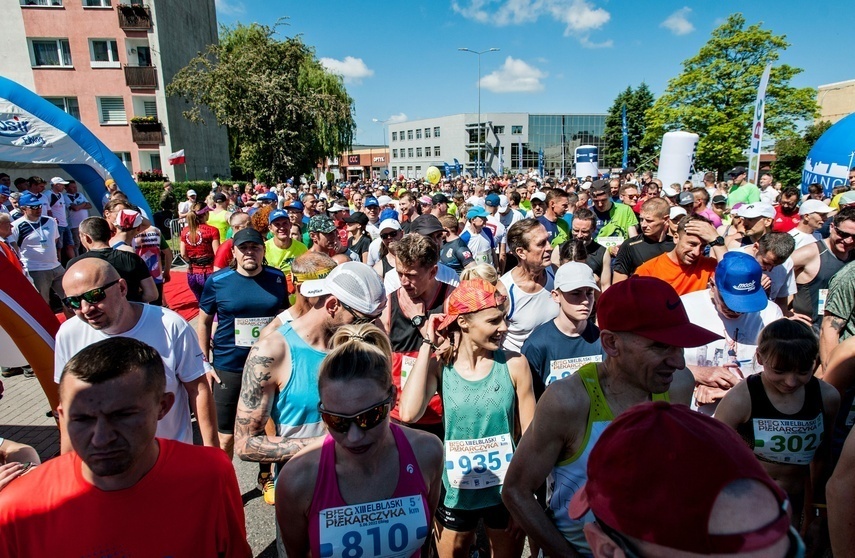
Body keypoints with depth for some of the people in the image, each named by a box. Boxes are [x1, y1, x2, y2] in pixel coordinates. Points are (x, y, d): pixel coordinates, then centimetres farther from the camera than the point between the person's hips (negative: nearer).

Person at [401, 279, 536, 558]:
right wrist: (428, 344, -23)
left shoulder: (514, 364, -13)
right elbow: (409, 413, -29)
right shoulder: (440, 365, -12)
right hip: (456, 493, 0)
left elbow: (530, 433, -5)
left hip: (505, 492, 0)